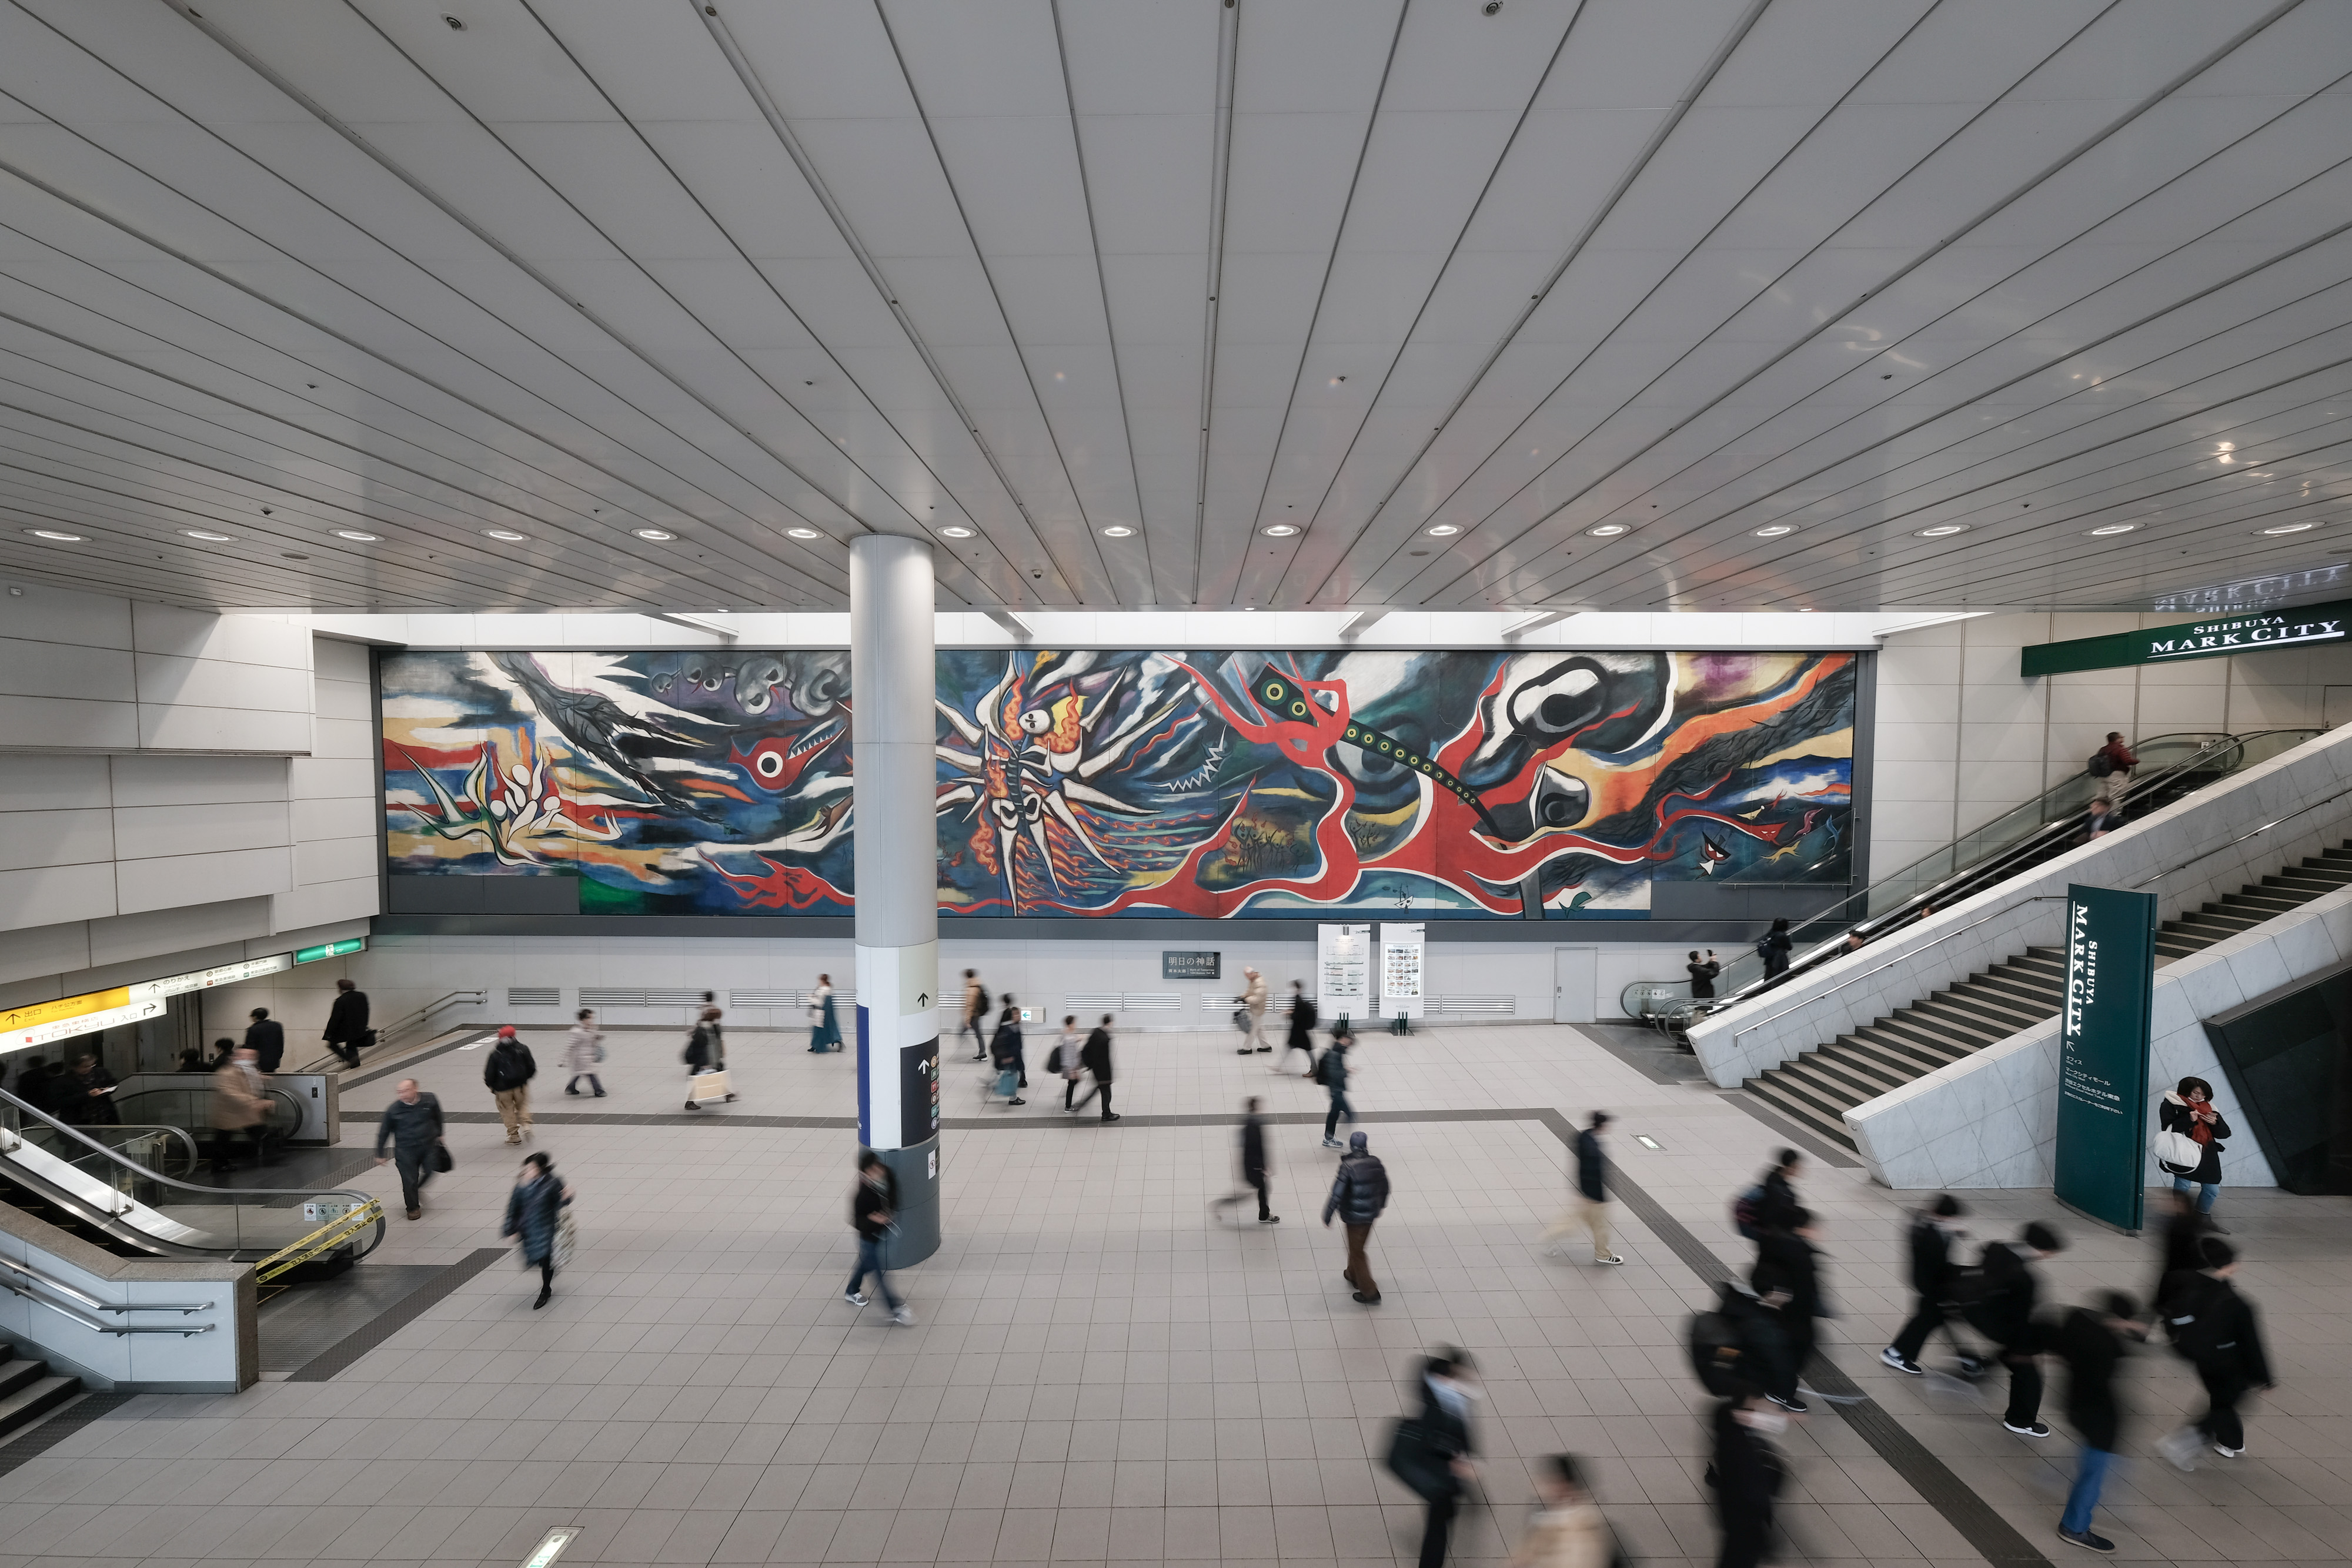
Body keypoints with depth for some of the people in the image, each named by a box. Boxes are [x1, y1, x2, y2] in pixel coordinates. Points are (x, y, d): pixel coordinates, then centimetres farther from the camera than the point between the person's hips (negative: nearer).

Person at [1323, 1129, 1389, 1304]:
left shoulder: (1348, 1167, -26)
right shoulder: (1376, 1163, -8)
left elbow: (1337, 1194, -24)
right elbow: (1385, 1187, 6)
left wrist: (1328, 1215, -12)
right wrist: (1380, 1205, 25)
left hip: (1354, 1216, -6)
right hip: (1371, 1213, 6)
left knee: (1356, 1252, 9)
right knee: (1358, 1246, 27)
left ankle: (1370, 1293, 12)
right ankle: (1353, 1275, 47)